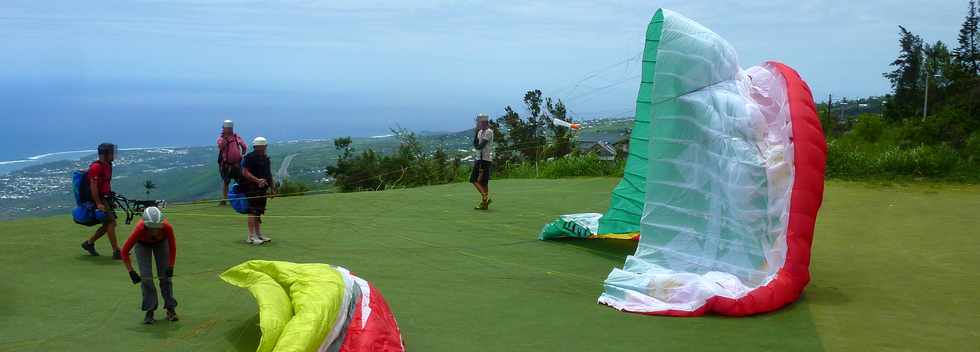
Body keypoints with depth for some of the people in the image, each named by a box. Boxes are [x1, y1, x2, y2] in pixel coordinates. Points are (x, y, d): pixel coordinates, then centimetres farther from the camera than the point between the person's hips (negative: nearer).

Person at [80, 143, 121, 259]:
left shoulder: (108, 165, 13)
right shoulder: (96, 167, -16)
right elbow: (93, 186, -20)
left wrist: (110, 197, 23)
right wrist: (98, 204, -23)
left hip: (106, 198, 10)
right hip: (99, 200, -10)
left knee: (108, 224, 11)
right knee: (111, 222, -14)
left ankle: (89, 243, 27)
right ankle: (116, 251, -14)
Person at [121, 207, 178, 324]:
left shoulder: (167, 227, -39)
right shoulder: (140, 229, -41)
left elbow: (172, 247, -18)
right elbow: (125, 251, -28)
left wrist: (170, 266, -15)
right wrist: (131, 272, -25)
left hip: (161, 242, 1)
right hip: (143, 244, -1)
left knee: (165, 275, -4)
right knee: (146, 277, -11)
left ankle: (170, 308, 8)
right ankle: (149, 311, 0)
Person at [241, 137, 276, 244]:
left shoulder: (265, 158, 16)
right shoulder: (250, 157, -10)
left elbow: (268, 174, 24)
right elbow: (245, 172, -17)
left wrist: (272, 187, 23)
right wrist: (257, 180, -26)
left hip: (262, 189, 9)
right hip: (252, 188, -9)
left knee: (259, 211, 15)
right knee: (253, 211, -10)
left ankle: (258, 234, 23)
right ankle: (251, 237, -8)